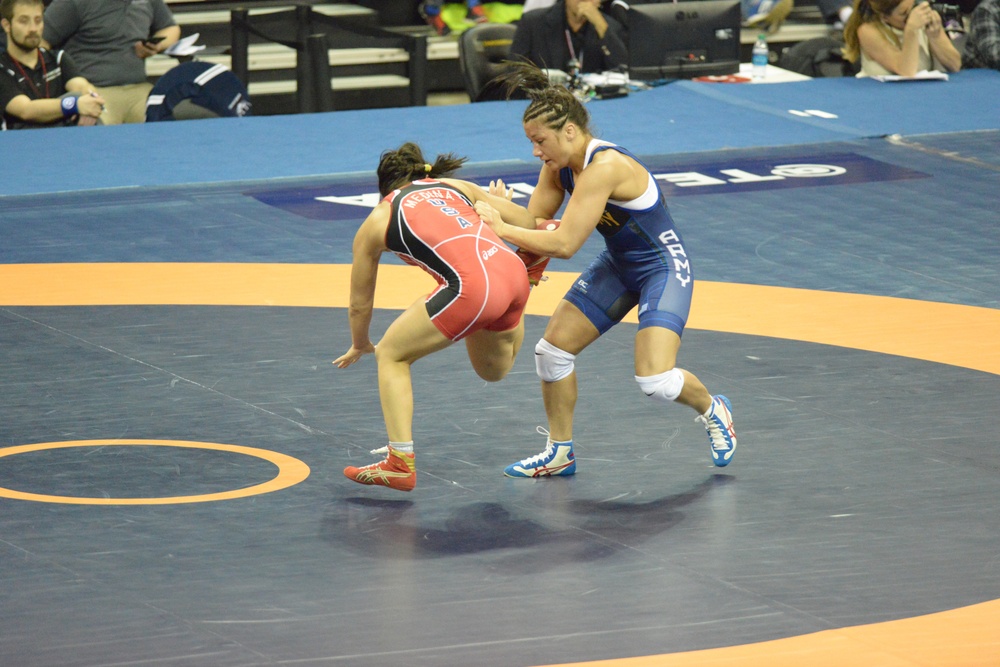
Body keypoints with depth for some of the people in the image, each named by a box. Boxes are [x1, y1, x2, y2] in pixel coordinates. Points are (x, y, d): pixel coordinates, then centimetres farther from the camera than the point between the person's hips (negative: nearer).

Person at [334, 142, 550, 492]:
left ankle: (400, 465, 11)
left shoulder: (377, 221, 17)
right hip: (513, 272, 6)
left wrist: (359, 346, 45)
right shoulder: (455, 186, 26)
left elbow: (360, 304, 26)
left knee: (391, 355, 17)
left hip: (473, 289, -6)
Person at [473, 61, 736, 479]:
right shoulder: (560, 164, -5)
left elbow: (564, 244, -33)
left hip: (663, 268, -9)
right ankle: (560, 452, 21)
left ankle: (712, 410, 13)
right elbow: (535, 220, -5)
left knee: (656, 382, -20)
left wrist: (502, 229, -28)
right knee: (552, 350, 3)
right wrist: (502, 209, -24)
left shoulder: (604, 168, -33)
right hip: (618, 265, 9)